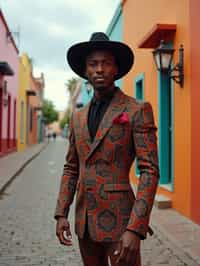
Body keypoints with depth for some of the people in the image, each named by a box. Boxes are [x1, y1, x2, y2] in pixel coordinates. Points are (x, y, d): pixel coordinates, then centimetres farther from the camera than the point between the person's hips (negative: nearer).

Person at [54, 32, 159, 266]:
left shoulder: (138, 111, -9)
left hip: (120, 221, -6)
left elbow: (149, 171, -14)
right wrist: (61, 214, 3)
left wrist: (135, 230, -22)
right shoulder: (78, 117, 10)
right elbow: (71, 168, 13)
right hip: (85, 220, 6)